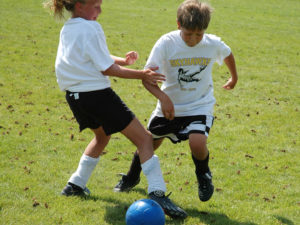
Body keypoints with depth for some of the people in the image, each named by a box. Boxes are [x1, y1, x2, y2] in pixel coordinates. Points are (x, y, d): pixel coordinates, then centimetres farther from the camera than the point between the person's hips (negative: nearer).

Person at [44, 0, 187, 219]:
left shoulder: (67, 29, 12)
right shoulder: (90, 28, -14)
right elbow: (106, 69, -14)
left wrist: (123, 61, 3)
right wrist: (141, 75, -9)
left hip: (74, 96, 9)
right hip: (97, 93, -9)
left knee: (102, 135, 35)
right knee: (144, 138, -6)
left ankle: (76, 184, 37)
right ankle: (157, 194, -16)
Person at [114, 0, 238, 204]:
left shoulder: (213, 44, -14)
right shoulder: (167, 43, -20)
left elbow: (228, 55, 11)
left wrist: (234, 78, 27)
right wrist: (163, 97, -38)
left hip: (200, 106, -1)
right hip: (170, 105, 1)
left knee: (197, 143, -25)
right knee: (151, 142, 14)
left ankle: (203, 175, 9)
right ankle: (132, 176, 45)